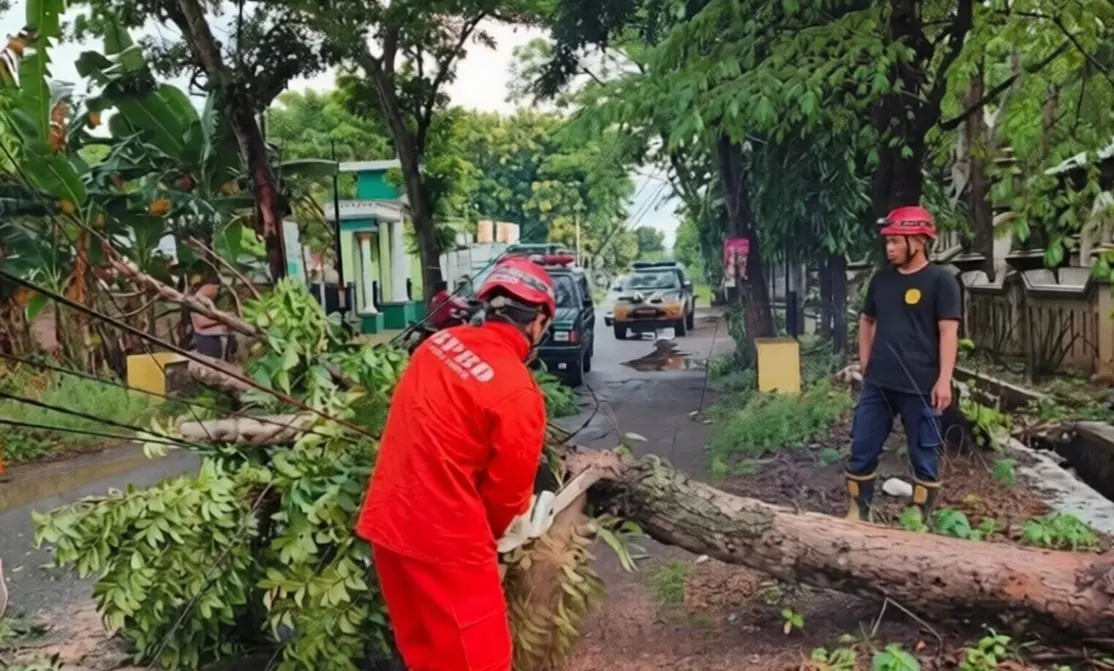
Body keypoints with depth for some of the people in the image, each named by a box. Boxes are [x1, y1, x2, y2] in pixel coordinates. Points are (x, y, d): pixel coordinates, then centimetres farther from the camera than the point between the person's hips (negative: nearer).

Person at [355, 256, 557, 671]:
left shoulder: (441, 342, 0)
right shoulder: (518, 393, -20)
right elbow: (508, 490, -8)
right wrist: (495, 531, 14)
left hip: (388, 522, 8)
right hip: (444, 540, -7)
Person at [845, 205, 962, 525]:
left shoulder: (940, 280, -6)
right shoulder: (881, 279, 10)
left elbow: (948, 332, -11)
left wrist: (944, 379, -17)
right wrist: (865, 364, 12)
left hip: (920, 387, -5)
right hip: (877, 384, 6)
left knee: (924, 456, 7)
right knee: (861, 450, 8)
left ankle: (922, 519, 19)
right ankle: (858, 514, 21)